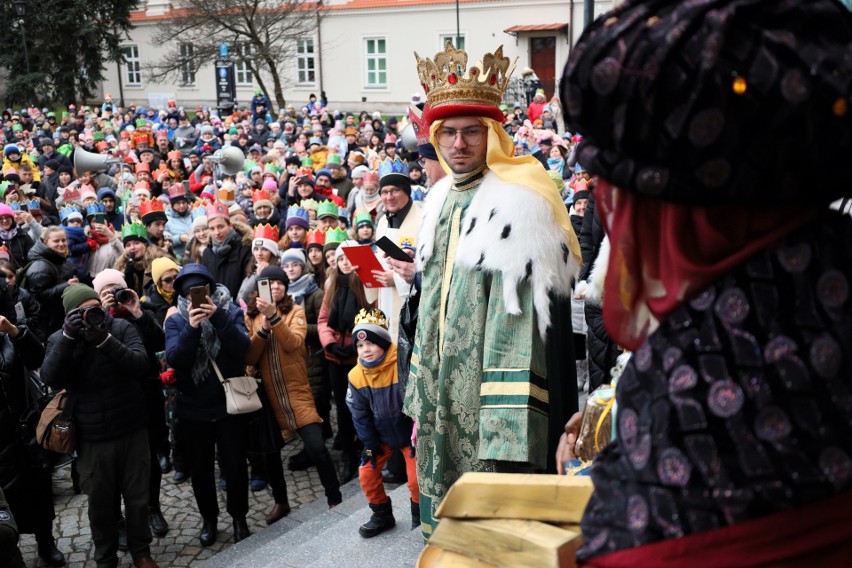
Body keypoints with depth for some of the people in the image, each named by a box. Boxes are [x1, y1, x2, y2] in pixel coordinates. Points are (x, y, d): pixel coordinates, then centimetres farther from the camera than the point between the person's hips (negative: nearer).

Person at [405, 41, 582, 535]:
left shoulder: (516, 206, -15)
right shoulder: (443, 200, 11)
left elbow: (519, 315, -21)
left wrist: (509, 416, -26)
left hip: (486, 390, -8)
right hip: (440, 391, 8)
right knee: (442, 501, 18)